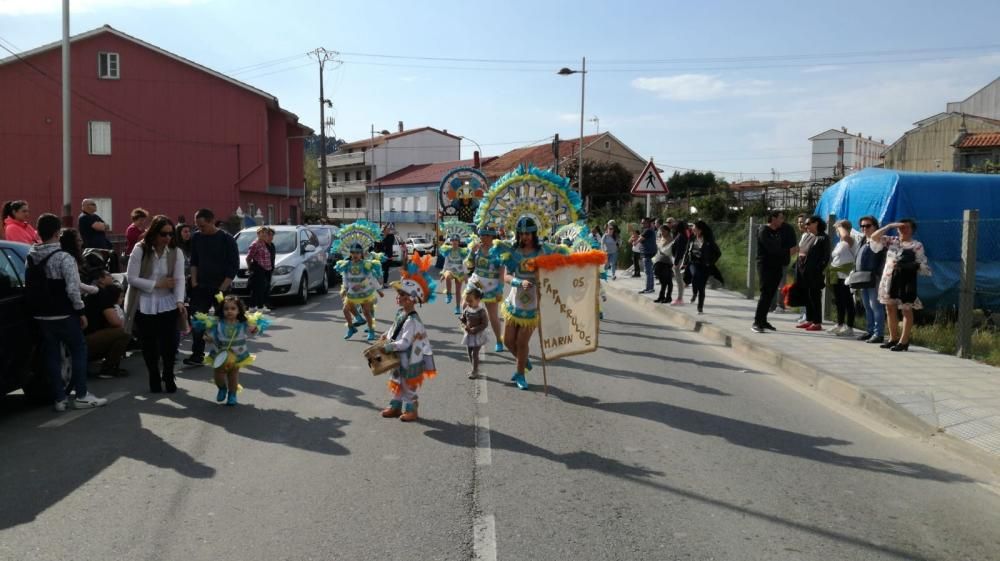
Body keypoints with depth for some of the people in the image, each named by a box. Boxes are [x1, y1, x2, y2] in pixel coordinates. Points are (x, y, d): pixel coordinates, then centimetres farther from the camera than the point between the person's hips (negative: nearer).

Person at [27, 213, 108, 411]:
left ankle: (59, 398, 13)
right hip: (64, 315, -6)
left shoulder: (30, 257, 5)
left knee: (51, 355, 10)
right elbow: (72, 289, -19)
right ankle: (81, 396, 6)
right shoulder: (64, 257, -16)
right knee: (79, 351, 6)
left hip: (40, 315, 6)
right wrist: (80, 311, -9)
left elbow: (29, 286, 10)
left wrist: (36, 309, 18)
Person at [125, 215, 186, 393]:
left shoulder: (176, 253, -3)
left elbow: (179, 279, -12)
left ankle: (168, 376, 23)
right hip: (145, 306, -1)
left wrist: (180, 301, -27)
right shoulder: (140, 250, -9)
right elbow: (132, 278, -11)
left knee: (169, 343, -1)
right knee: (149, 345, 7)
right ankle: (154, 378, 27)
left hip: (168, 305, 1)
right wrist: (157, 284, -15)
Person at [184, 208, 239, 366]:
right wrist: (194, 282, 3)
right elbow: (194, 261, 13)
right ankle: (197, 355, 2)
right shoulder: (196, 237, 4)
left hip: (221, 288, -4)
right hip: (201, 287, 4)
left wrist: (222, 288, -14)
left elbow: (234, 266, -9)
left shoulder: (226, 239, -9)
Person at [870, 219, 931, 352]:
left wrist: (910, 266, -20)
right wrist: (890, 226, -2)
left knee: (906, 310, 0)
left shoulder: (916, 245, -3)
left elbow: (923, 265, -4)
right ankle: (893, 338, 22)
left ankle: (904, 341, 3)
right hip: (889, 279, 5)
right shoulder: (891, 240, 10)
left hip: (905, 280, -5)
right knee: (890, 309, 11)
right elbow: (874, 237, 3)